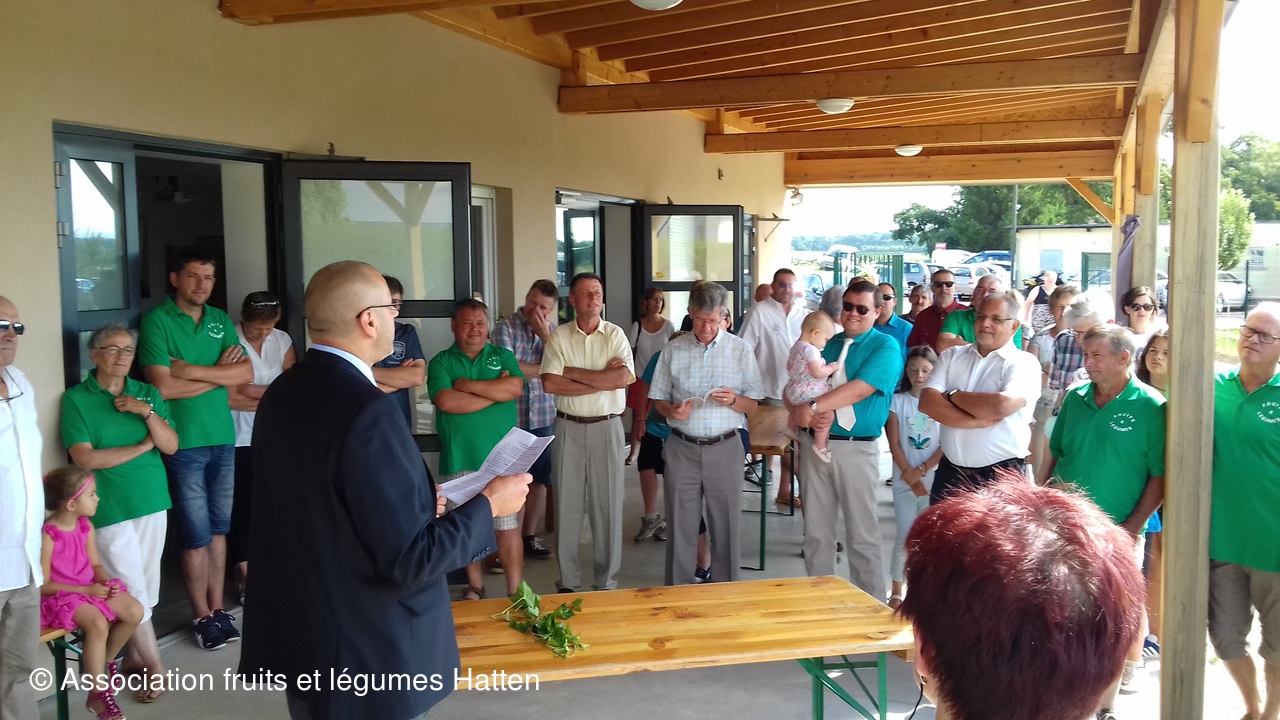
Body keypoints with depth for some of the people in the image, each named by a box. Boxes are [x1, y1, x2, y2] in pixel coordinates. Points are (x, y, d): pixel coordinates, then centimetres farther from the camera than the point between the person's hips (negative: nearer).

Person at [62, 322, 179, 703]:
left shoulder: (148, 393, 7)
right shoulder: (76, 399, -5)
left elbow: (171, 446, 1)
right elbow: (85, 458, -13)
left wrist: (148, 413, -14)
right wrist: (142, 446, -9)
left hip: (152, 502, 4)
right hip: (110, 509, -4)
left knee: (147, 586, 11)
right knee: (131, 590, -1)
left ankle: (135, 657, 26)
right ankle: (155, 666, 10)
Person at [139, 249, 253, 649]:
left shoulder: (221, 320, 10)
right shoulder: (157, 321, -5)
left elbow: (246, 373, -1)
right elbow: (163, 386, -15)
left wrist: (193, 370, -11)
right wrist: (219, 372, -7)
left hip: (224, 439, 5)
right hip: (184, 443, -5)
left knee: (219, 529, 10)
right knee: (196, 534, 1)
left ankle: (218, 607, 19)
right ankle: (202, 615, 14)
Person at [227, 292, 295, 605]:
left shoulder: (283, 341, 3)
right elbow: (228, 397, -14)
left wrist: (251, 390, -11)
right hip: (238, 438, -3)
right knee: (240, 504, 2)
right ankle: (246, 575, 10)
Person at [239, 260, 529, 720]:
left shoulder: (282, 393, 1)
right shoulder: (367, 412, -26)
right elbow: (410, 559, -25)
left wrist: (414, 503, 14)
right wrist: (489, 503, -12)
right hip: (365, 654, -8)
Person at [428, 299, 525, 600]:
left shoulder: (503, 356, 7)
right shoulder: (441, 362, 3)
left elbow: (515, 388, -12)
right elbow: (446, 402, -15)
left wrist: (467, 385, -11)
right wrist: (495, 391, -11)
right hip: (459, 459, 1)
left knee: (507, 528, -1)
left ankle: (515, 592, 8)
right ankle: (475, 586, 27)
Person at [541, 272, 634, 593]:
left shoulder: (615, 334, 0)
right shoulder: (559, 336, 1)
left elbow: (623, 378, -15)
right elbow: (550, 383, -11)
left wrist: (572, 371, -12)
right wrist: (602, 378, -13)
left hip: (607, 427, 0)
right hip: (569, 428, 0)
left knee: (608, 504, 5)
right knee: (567, 504, 6)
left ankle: (607, 581, 16)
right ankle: (567, 581, 17)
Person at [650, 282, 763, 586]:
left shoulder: (741, 350, 2)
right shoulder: (673, 350, 4)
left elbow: (752, 404, 5)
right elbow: (659, 401, 9)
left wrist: (733, 400, -17)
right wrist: (671, 410, -14)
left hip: (725, 448, 0)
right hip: (682, 448, 1)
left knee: (726, 525, 5)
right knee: (680, 526, 5)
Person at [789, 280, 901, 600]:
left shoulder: (885, 347, -4)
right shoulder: (827, 343, 14)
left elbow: (860, 389, -18)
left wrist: (813, 407, -23)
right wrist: (799, 411, -8)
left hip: (857, 448, -5)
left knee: (862, 535, 3)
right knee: (816, 531, 11)